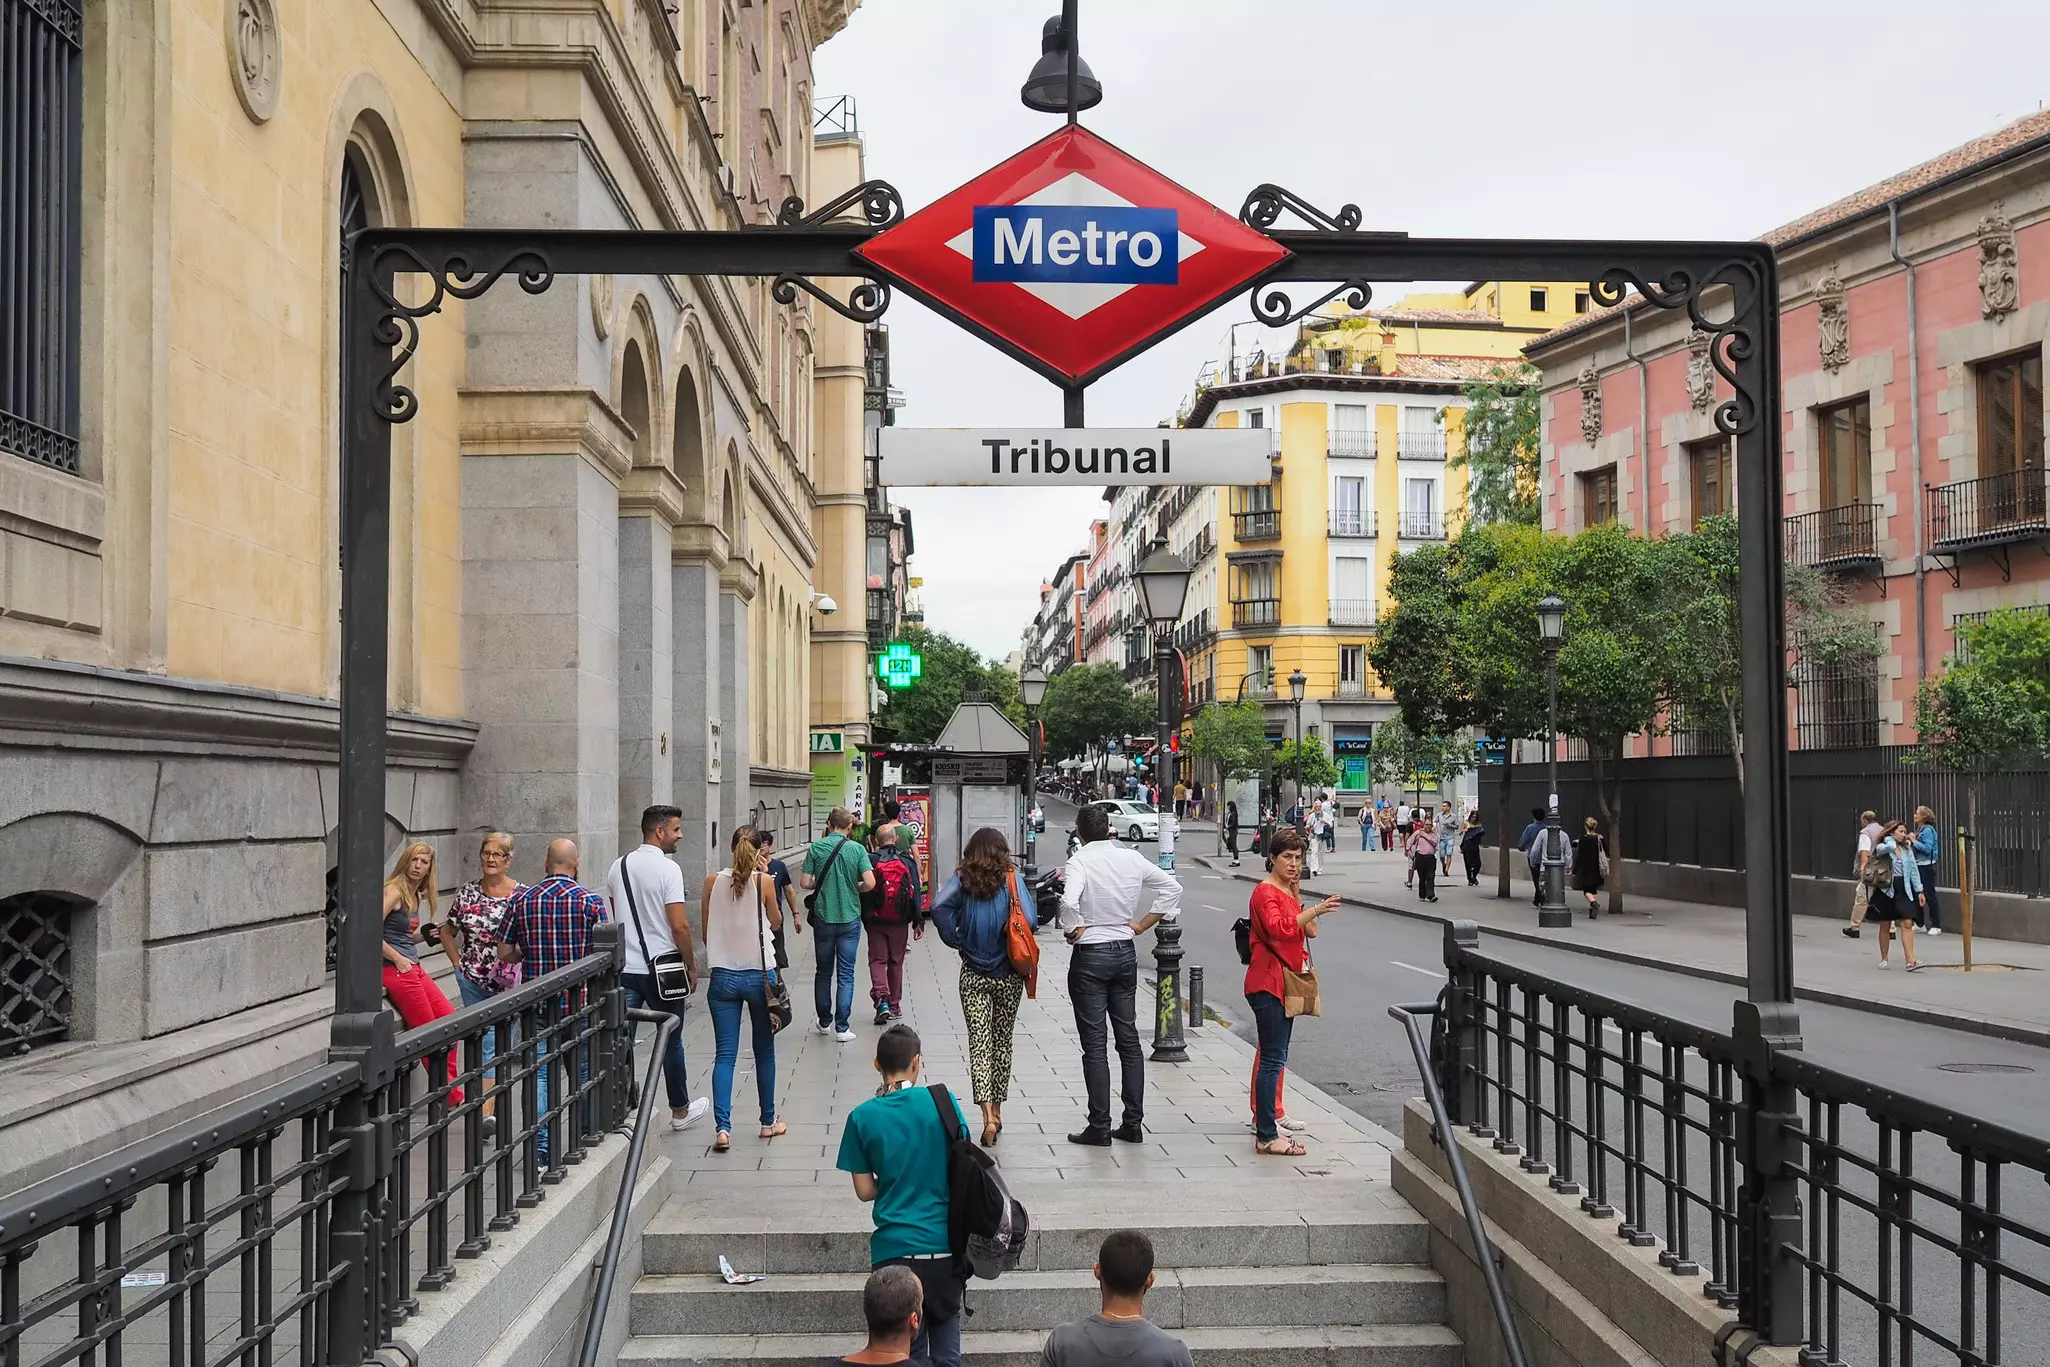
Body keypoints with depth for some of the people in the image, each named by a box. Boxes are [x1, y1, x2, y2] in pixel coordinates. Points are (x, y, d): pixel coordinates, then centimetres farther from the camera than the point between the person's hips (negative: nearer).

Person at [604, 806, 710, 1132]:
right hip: (660, 967, -5)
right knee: (671, 1042, 10)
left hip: (623, 968, 5)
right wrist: (692, 968, -6)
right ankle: (680, 1110, 23)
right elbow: (679, 926, -17)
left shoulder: (618, 866, 7)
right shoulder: (667, 868, -14)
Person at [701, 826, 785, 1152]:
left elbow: (705, 931, 5)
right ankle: (768, 1121, 24)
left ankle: (722, 1128, -9)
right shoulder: (763, 881, -9)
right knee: (764, 1051, 13)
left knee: (724, 1054, 2)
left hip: (723, 975, 1)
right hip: (759, 974, -1)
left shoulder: (713, 882, -2)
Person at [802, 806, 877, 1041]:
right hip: (850, 917, -1)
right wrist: (855, 888, 7)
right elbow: (870, 883, -14)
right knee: (845, 974, 3)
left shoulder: (816, 847, -5)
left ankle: (824, 1022, 26)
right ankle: (842, 1028, -1)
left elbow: (805, 882, -6)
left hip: (823, 917, 1)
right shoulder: (856, 848, -7)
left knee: (823, 972, 16)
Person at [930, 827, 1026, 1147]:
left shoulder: (964, 879, -3)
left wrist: (955, 940, -6)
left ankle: (988, 1117, -15)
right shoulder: (1011, 878, -5)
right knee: (1002, 1042, 16)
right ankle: (997, 1111, 25)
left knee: (979, 1044, 0)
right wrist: (1016, 948, 3)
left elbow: (939, 905, -19)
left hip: (973, 975, 0)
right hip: (1008, 974, 0)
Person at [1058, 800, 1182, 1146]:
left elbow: (1069, 901, -31)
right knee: (1129, 1039, 12)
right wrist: (1142, 924, 8)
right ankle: (1133, 1124, 14)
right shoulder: (1132, 859, 2)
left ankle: (1099, 1127, 3)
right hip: (1125, 952, 5)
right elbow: (1172, 887, 6)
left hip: (1090, 955, -5)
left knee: (1093, 1045, 1)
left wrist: (1073, 930, -13)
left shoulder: (1080, 861, -14)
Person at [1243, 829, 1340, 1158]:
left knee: (1274, 1055, 15)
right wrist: (1314, 910, -38)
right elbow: (1278, 928, -30)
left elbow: (1309, 931, 13)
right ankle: (1267, 1136, -12)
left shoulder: (1289, 892, 18)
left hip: (1284, 981, 10)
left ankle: (1267, 1119, 23)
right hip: (1268, 984, -10)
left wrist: (1298, 896, 4)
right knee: (1273, 1059, -12)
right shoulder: (1266, 891, -12)